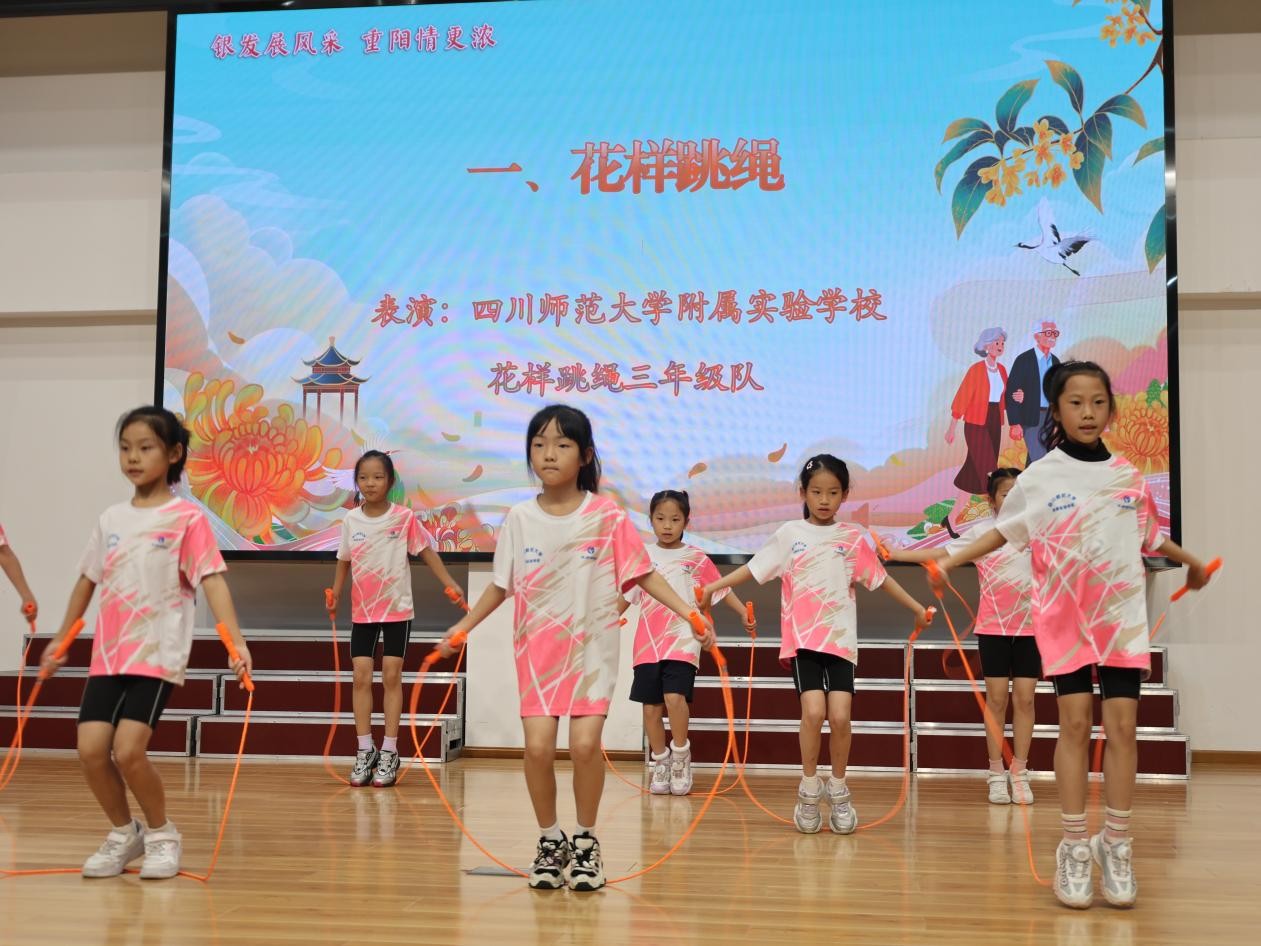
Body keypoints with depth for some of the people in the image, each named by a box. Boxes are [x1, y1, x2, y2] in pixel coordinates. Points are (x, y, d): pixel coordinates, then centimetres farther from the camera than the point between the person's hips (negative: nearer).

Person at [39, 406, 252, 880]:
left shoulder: (187, 517, -6)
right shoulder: (110, 519, 10)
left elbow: (212, 580, -14)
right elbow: (87, 580, 20)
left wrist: (236, 641, -25)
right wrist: (60, 640, 27)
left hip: (158, 654, -5)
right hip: (108, 654, 5)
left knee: (128, 751, -15)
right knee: (91, 750, -4)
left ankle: (161, 834, 10)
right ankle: (123, 833, 20)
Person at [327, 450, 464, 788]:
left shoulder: (404, 517, -9)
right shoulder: (351, 520, -1)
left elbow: (427, 551, -4)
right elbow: (344, 561, 10)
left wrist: (450, 583, -13)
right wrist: (335, 594, 5)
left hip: (397, 608, -2)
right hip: (362, 610, 3)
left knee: (391, 676, 1)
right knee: (361, 676, 1)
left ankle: (389, 752, 9)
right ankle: (365, 750, 11)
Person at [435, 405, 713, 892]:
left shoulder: (609, 516, -6)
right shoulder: (519, 518, 0)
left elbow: (644, 575, -2)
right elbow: (501, 585, 9)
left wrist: (687, 611, -12)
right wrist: (464, 625, 6)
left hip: (592, 647, -2)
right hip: (537, 648, 2)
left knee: (585, 743, -13)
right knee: (538, 746, -9)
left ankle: (585, 841, 11)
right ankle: (550, 840, 15)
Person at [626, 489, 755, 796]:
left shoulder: (696, 558, 4)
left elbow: (722, 589, 5)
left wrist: (745, 614, -7)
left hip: (682, 641, -2)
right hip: (648, 643, 3)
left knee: (674, 697, -21)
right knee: (651, 707, 3)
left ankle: (681, 754, 2)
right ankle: (661, 763, 21)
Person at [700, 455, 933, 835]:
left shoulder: (853, 538, 8)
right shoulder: (789, 533, 5)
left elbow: (880, 578, 14)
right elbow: (754, 568, 6)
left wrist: (917, 608, 16)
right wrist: (713, 586, -1)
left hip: (841, 639, 1)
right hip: (802, 638, -1)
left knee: (840, 715, -10)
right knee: (814, 711, -18)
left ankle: (838, 790, 12)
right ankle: (809, 788, 3)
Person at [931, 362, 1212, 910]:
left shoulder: (1128, 477, 4)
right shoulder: (1040, 477, -2)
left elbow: (1150, 536, 19)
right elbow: (1003, 532, 4)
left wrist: (1191, 561, 29)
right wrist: (951, 561, -4)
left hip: (1123, 616, 2)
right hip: (1064, 618, -2)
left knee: (1122, 724, -1)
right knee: (1075, 724, -3)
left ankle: (1116, 845, 10)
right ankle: (1075, 847, 5)